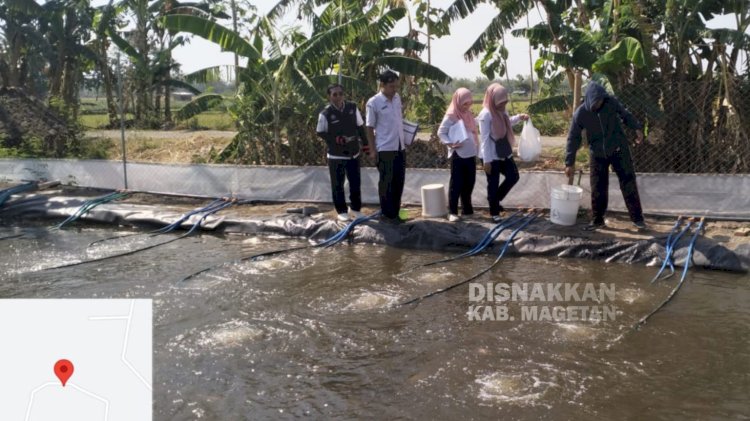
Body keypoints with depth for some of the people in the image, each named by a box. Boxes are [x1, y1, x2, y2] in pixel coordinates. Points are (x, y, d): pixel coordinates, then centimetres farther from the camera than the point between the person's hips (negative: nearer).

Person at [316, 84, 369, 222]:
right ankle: (341, 211, 19)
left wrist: (365, 144, 8)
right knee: (338, 184, 6)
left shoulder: (352, 108, -2)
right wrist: (335, 139, -17)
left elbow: (360, 127, 8)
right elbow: (320, 133, -5)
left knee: (355, 183, 12)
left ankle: (356, 209, 29)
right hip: (335, 155, -3)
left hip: (353, 153, 3)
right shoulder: (325, 113, -13)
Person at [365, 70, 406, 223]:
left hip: (400, 147, 6)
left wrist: (405, 138, 14)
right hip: (385, 148, -6)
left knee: (399, 181, 11)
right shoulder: (373, 103, -11)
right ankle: (387, 214, 12)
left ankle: (395, 212, 23)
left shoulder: (397, 98, 7)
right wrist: (373, 149, -9)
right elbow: (369, 127, -7)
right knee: (386, 183, 2)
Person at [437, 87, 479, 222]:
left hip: (471, 154, 7)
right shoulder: (451, 116, -10)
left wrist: (477, 148, 13)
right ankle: (452, 212, 0)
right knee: (456, 183, -4)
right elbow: (441, 133, -10)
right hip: (458, 155, -7)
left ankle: (467, 209, 23)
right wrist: (450, 143, -23)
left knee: (469, 182, 12)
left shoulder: (469, 114, 12)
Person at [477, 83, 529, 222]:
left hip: (504, 153, 8)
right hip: (491, 156, -8)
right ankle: (494, 212, 18)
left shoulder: (502, 111, 4)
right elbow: (485, 139, -20)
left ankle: (495, 199, 30)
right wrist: (487, 160, -20)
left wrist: (519, 117, 9)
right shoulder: (486, 114, -19)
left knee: (513, 176, 12)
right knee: (493, 184, 3)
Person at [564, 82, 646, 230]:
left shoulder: (611, 101, -12)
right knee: (598, 188, 3)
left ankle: (637, 218, 8)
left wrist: (637, 128, -3)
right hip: (598, 154, 0)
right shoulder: (580, 114, -14)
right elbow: (573, 138, -9)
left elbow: (625, 115, 8)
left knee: (628, 183, -1)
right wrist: (570, 163, -9)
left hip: (619, 149, 0)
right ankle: (597, 220, 17)